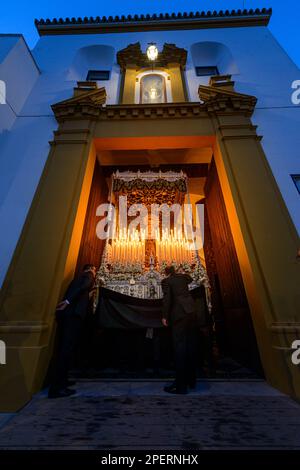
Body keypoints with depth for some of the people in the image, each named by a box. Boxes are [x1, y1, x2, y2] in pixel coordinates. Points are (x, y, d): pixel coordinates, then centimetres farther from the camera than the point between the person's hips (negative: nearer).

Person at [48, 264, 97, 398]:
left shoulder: (77, 278, 30)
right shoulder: (88, 275, 6)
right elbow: (84, 286, -15)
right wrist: (68, 301, -21)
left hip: (65, 313, 9)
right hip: (73, 313, -9)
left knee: (64, 348, 15)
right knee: (67, 348, -7)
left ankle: (61, 380, 24)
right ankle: (56, 388, -5)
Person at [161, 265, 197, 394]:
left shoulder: (166, 281, -3)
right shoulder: (183, 276, 13)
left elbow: (167, 299, -12)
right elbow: (190, 279, 35)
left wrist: (164, 316, -6)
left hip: (179, 314, -6)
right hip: (191, 311, 7)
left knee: (179, 347, 0)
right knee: (190, 345, 15)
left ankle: (180, 385, 5)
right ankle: (191, 380, 30)